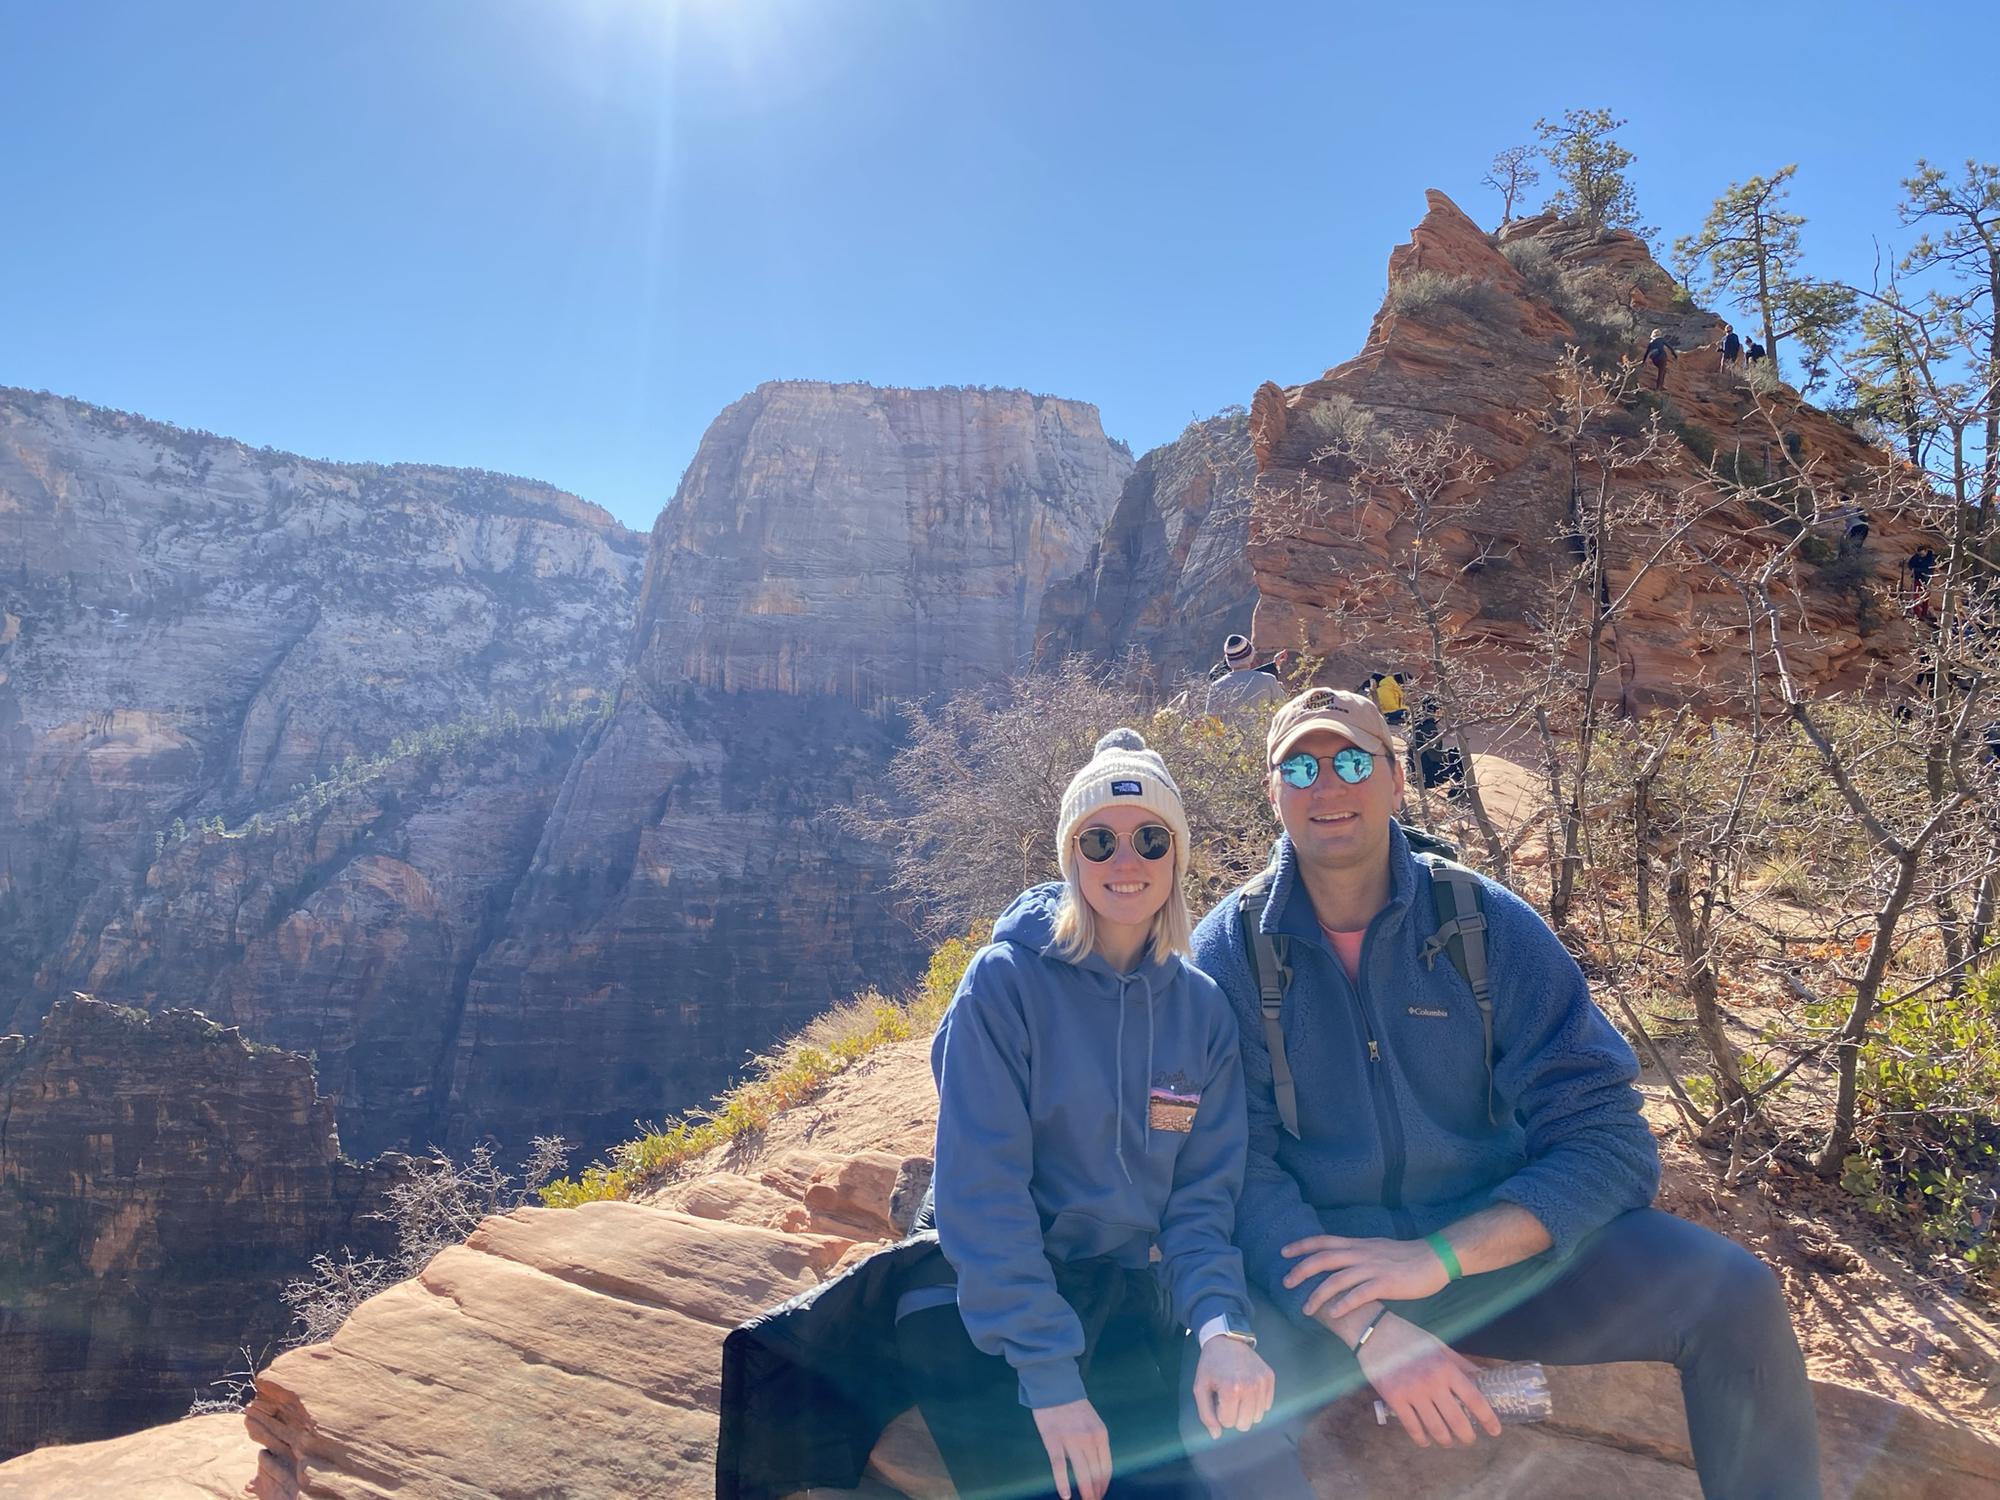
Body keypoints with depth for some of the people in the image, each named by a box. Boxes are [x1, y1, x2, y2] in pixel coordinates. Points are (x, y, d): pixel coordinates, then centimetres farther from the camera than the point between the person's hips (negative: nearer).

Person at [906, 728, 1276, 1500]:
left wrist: (1221, 1323, -18)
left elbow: (1201, 1193, 1)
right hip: (986, 1308, -4)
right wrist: (1049, 1376, -21)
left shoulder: (1202, 1009, 1)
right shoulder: (1004, 982, -14)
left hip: (1122, 1304, 4)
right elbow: (983, 1191, -17)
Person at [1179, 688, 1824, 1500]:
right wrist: (1367, 1324, -28)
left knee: (1734, 1294, -16)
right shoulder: (1230, 949, -7)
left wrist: (1440, 1257, -22)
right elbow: (1237, 1166, -13)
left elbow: (1608, 1139, -10)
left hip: (1495, 1245, 3)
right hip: (1315, 1271, -2)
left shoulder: (1488, 922, -5)